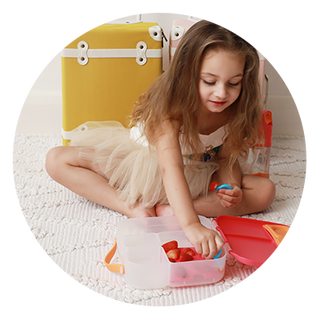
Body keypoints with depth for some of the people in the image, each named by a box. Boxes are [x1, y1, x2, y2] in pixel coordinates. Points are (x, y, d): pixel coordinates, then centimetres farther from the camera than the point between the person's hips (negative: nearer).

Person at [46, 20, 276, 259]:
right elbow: (170, 168, -47)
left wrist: (232, 187, -25)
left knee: (266, 191, -19)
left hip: (196, 176, 3)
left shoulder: (234, 113, -18)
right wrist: (191, 224, -61)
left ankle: (168, 210, -27)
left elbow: (226, 158, -3)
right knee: (57, 160, -19)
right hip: (143, 164, -3)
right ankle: (134, 208, -28)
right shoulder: (170, 108, -34)